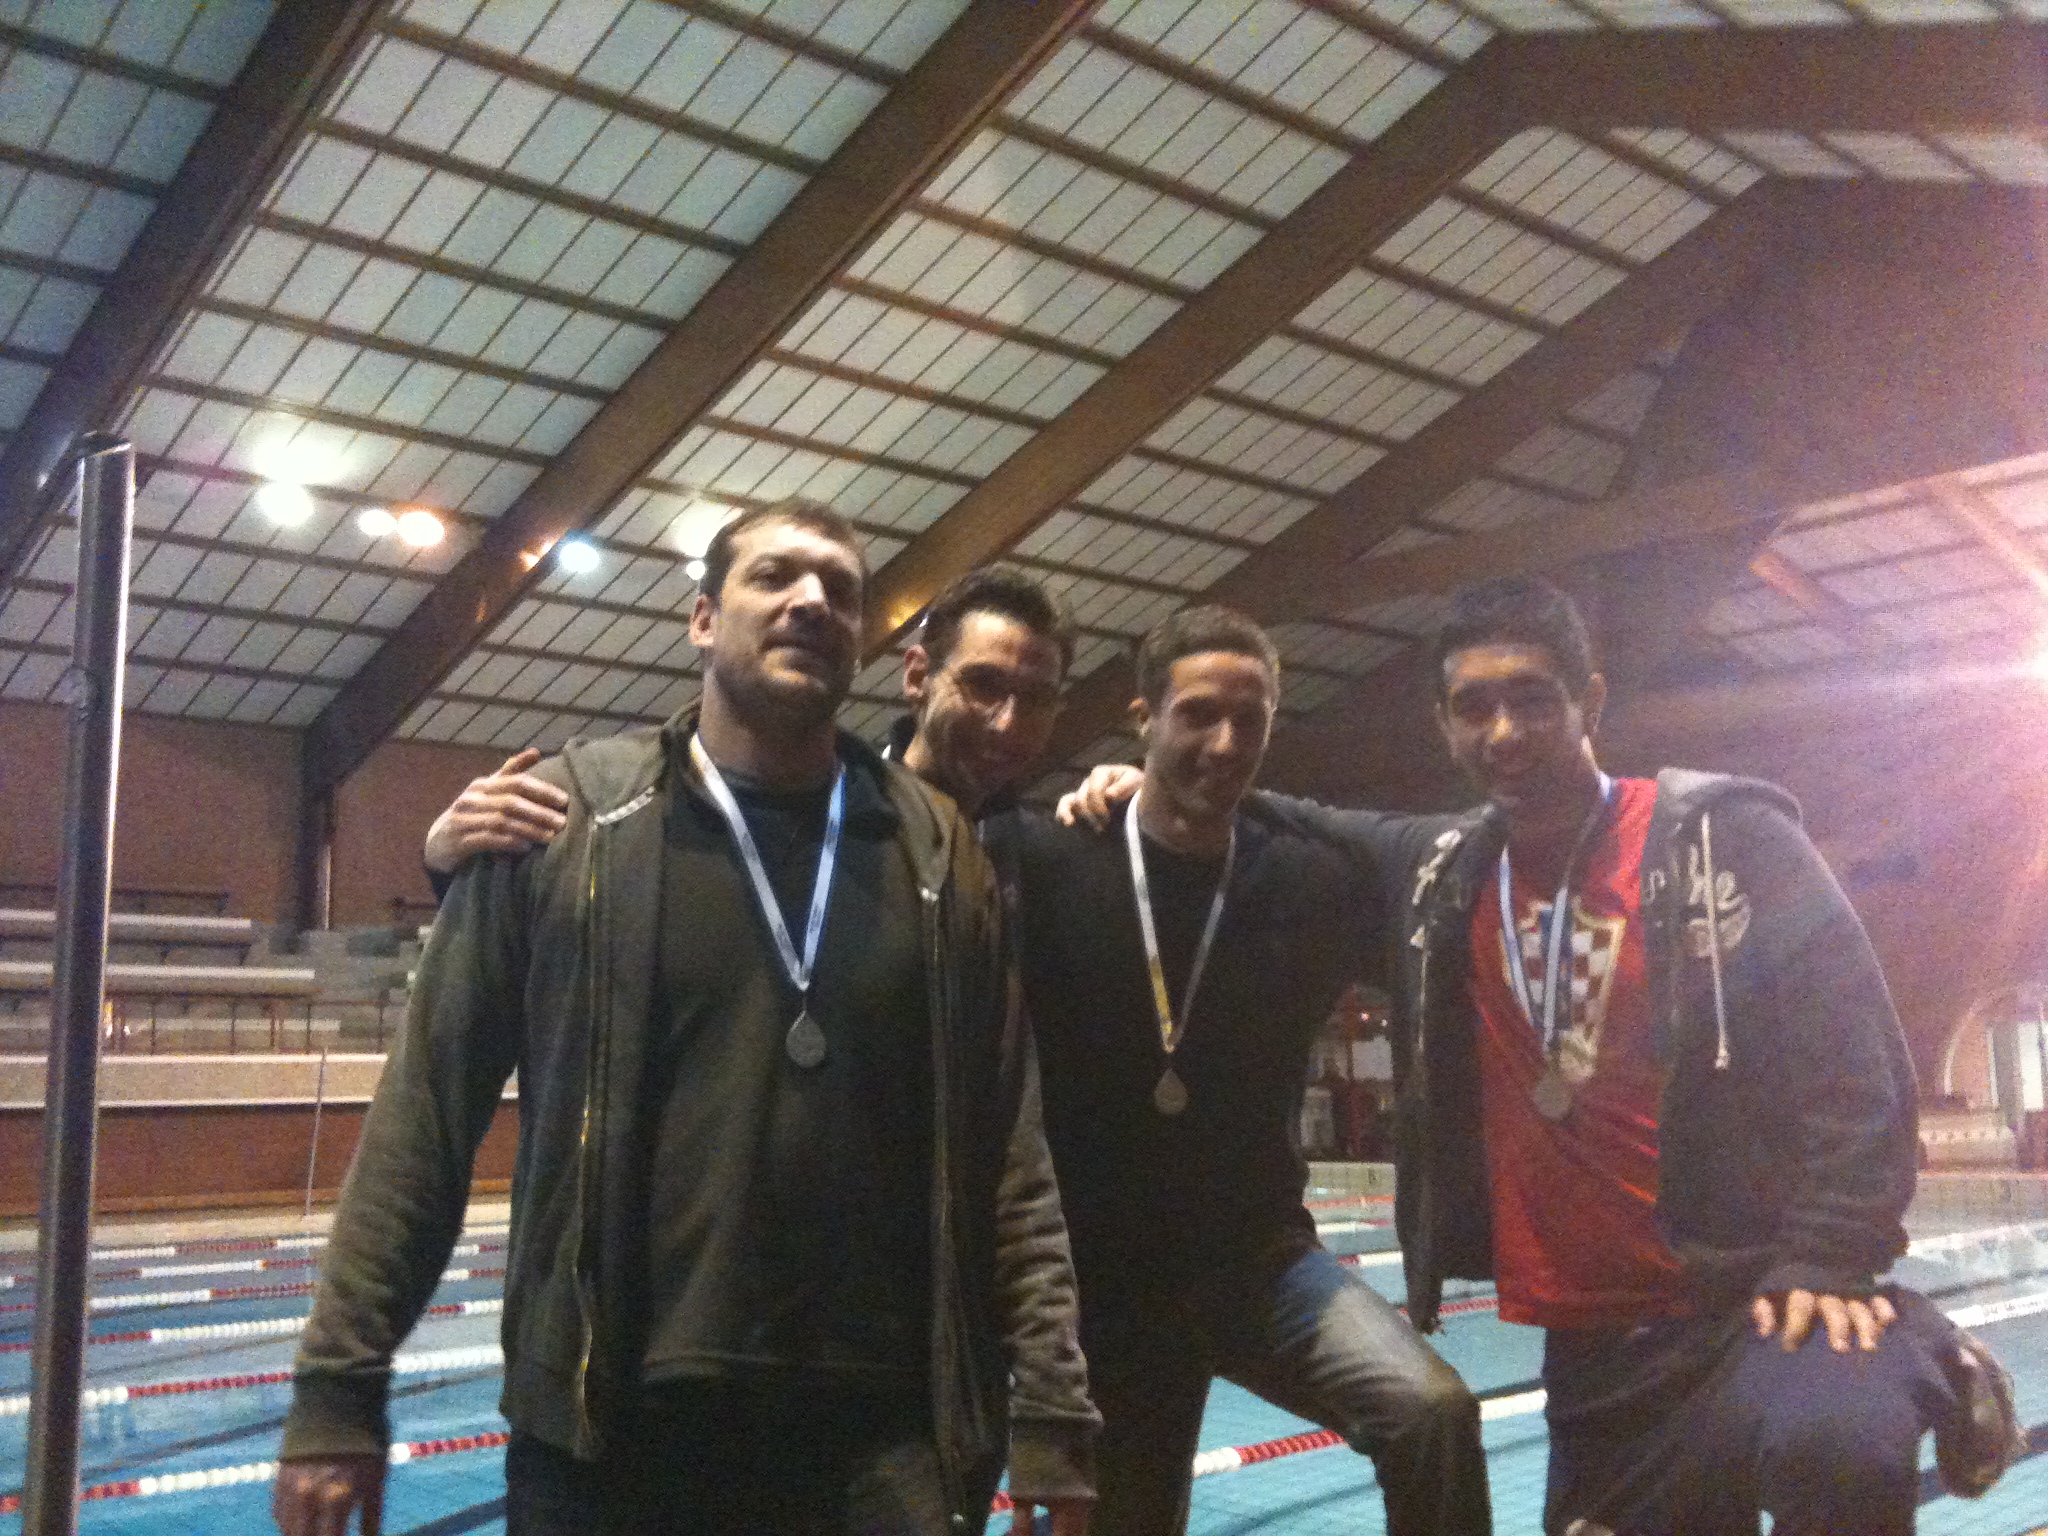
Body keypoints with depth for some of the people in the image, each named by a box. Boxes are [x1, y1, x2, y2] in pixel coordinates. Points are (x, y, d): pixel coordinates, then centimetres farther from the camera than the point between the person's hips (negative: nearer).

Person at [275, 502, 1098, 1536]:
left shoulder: (939, 854, 4)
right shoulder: (565, 819, -2)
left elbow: (1009, 1163, 6)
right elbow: (427, 1114, 0)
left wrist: (1051, 1414, 3)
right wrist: (338, 1389, -1)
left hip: (884, 1444, 2)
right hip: (607, 1439, -1)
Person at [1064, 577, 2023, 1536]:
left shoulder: (1723, 837, -7)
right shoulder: (1442, 875, 6)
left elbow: (1850, 1055, -9)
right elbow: (1316, 830, 24)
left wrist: (1828, 1261, -16)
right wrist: (1167, 787, 12)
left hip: (1757, 1297, -5)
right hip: (1593, 1335, 6)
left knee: (1834, 1449, -33)